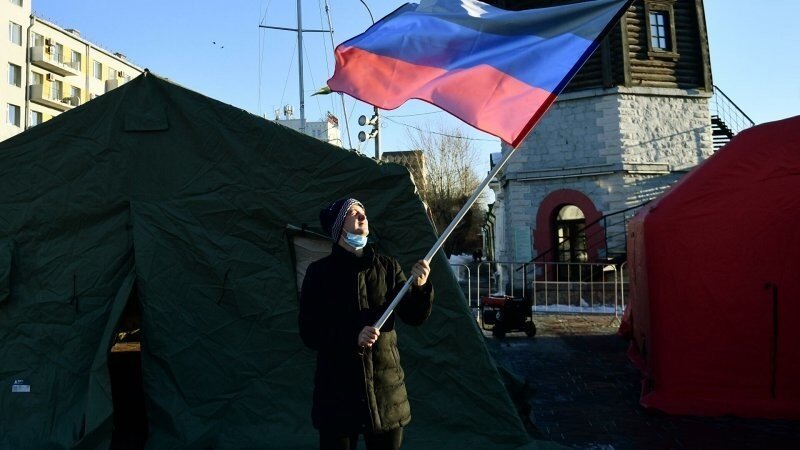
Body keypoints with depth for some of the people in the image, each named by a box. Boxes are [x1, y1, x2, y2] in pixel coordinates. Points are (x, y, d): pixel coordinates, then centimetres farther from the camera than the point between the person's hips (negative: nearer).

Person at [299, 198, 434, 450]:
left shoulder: (387, 267, 4)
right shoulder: (320, 272, -3)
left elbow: (414, 317, -1)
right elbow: (309, 333, -6)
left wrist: (420, 287, -20)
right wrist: (353, 337, -21)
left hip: (385, 387, 2)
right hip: (337, 389, -2)